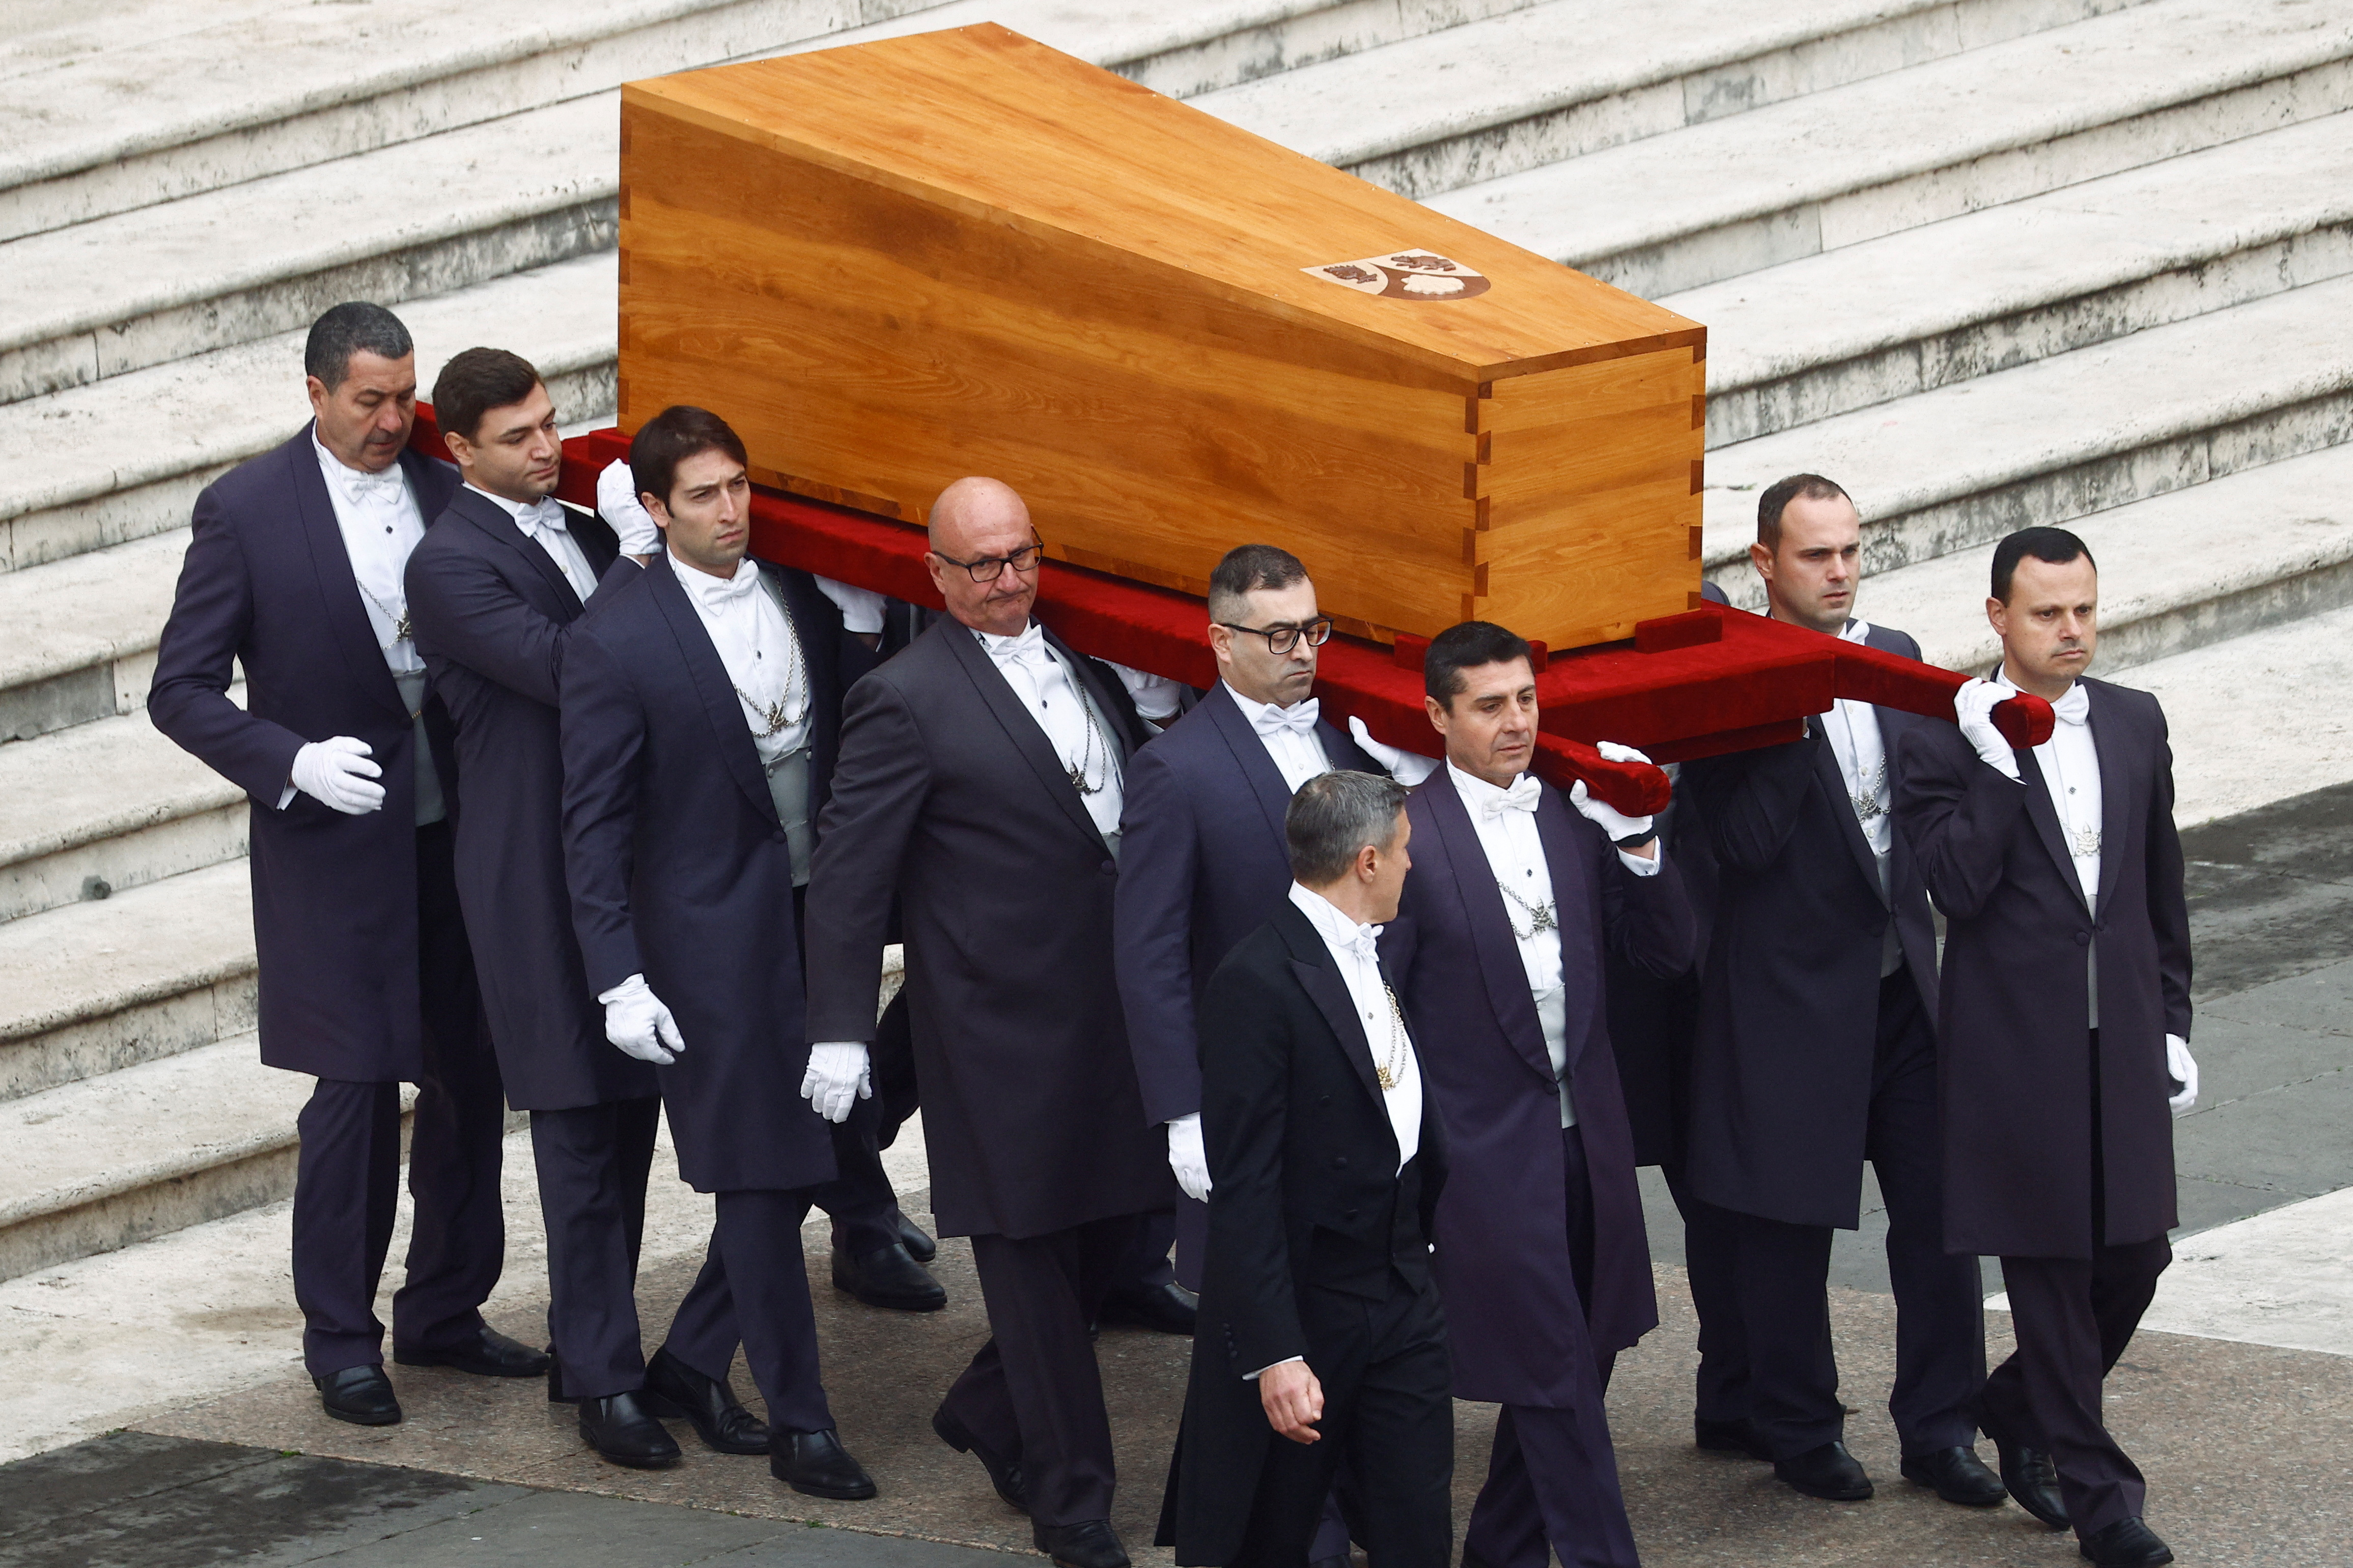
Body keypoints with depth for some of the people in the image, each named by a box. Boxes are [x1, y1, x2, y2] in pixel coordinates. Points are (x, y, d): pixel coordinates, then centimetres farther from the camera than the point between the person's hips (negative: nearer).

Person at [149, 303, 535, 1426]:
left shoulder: (447, 492, 5)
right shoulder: (247, 510, -7)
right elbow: (182, 691, -6)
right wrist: (294, 762, -18)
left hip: (459, 839, 4)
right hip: (336, 850, -4)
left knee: (471, 1082, 9)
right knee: (356, 1091, -3)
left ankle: (445, 1312, 25)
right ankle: (341, 1341, 10)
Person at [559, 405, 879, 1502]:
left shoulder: (801, 599, 2)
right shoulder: (618, 641, -14)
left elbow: (845, 745, 12)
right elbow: (593, 825, -10)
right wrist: (618, 981, -13)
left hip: (817, 917, 6)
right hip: (712, 938, -6)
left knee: (808, 1156, 11)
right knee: (758, 1176, -1)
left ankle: (693, 1360, 30)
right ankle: (798, 1423, 6)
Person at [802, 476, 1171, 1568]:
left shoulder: (1082, 669, 9)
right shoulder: (908, 699, -12)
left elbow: (1144, 811, 19)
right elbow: (848, 869, -11)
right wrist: (839, 1030, -13)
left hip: (1113, 1016, 7)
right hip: (1003, 1021, -7)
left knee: (1107, 1240, 12)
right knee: (1031, 1260, 4)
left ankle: (988, 1414, 33)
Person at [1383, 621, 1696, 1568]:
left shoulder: (1577, 818, 6)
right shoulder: (1411, 838, -10)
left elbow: (1667, 953, 7)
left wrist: (1636, 840, -8)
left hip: (1587, 1136, 6)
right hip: (1490, 1152, -6)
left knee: (1567, 1373, 13)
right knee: (1556, 1380, -4)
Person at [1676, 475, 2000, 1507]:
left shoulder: (1893, 658, 7)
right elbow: (1746, 841, -21)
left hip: (1902, 986, 5)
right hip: (1796, 997, -5)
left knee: (1939, 1217, 5)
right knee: (1789, 1233, 6)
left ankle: (1939, 1432, 16)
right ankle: (1801, 1432, 22)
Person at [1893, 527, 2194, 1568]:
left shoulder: (2135, 724, 9)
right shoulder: (1946, 741, -7)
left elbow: (2162, 887, 15)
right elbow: (1956, 887, -17)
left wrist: (2171, 1017, 13)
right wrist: (1999, 765, -23)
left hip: (2121, 1042, 5)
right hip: (2018, 1048, -5)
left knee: (2135, 1257, 7)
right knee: (2049, 1266, 1)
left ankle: (2021, 1407, 32)